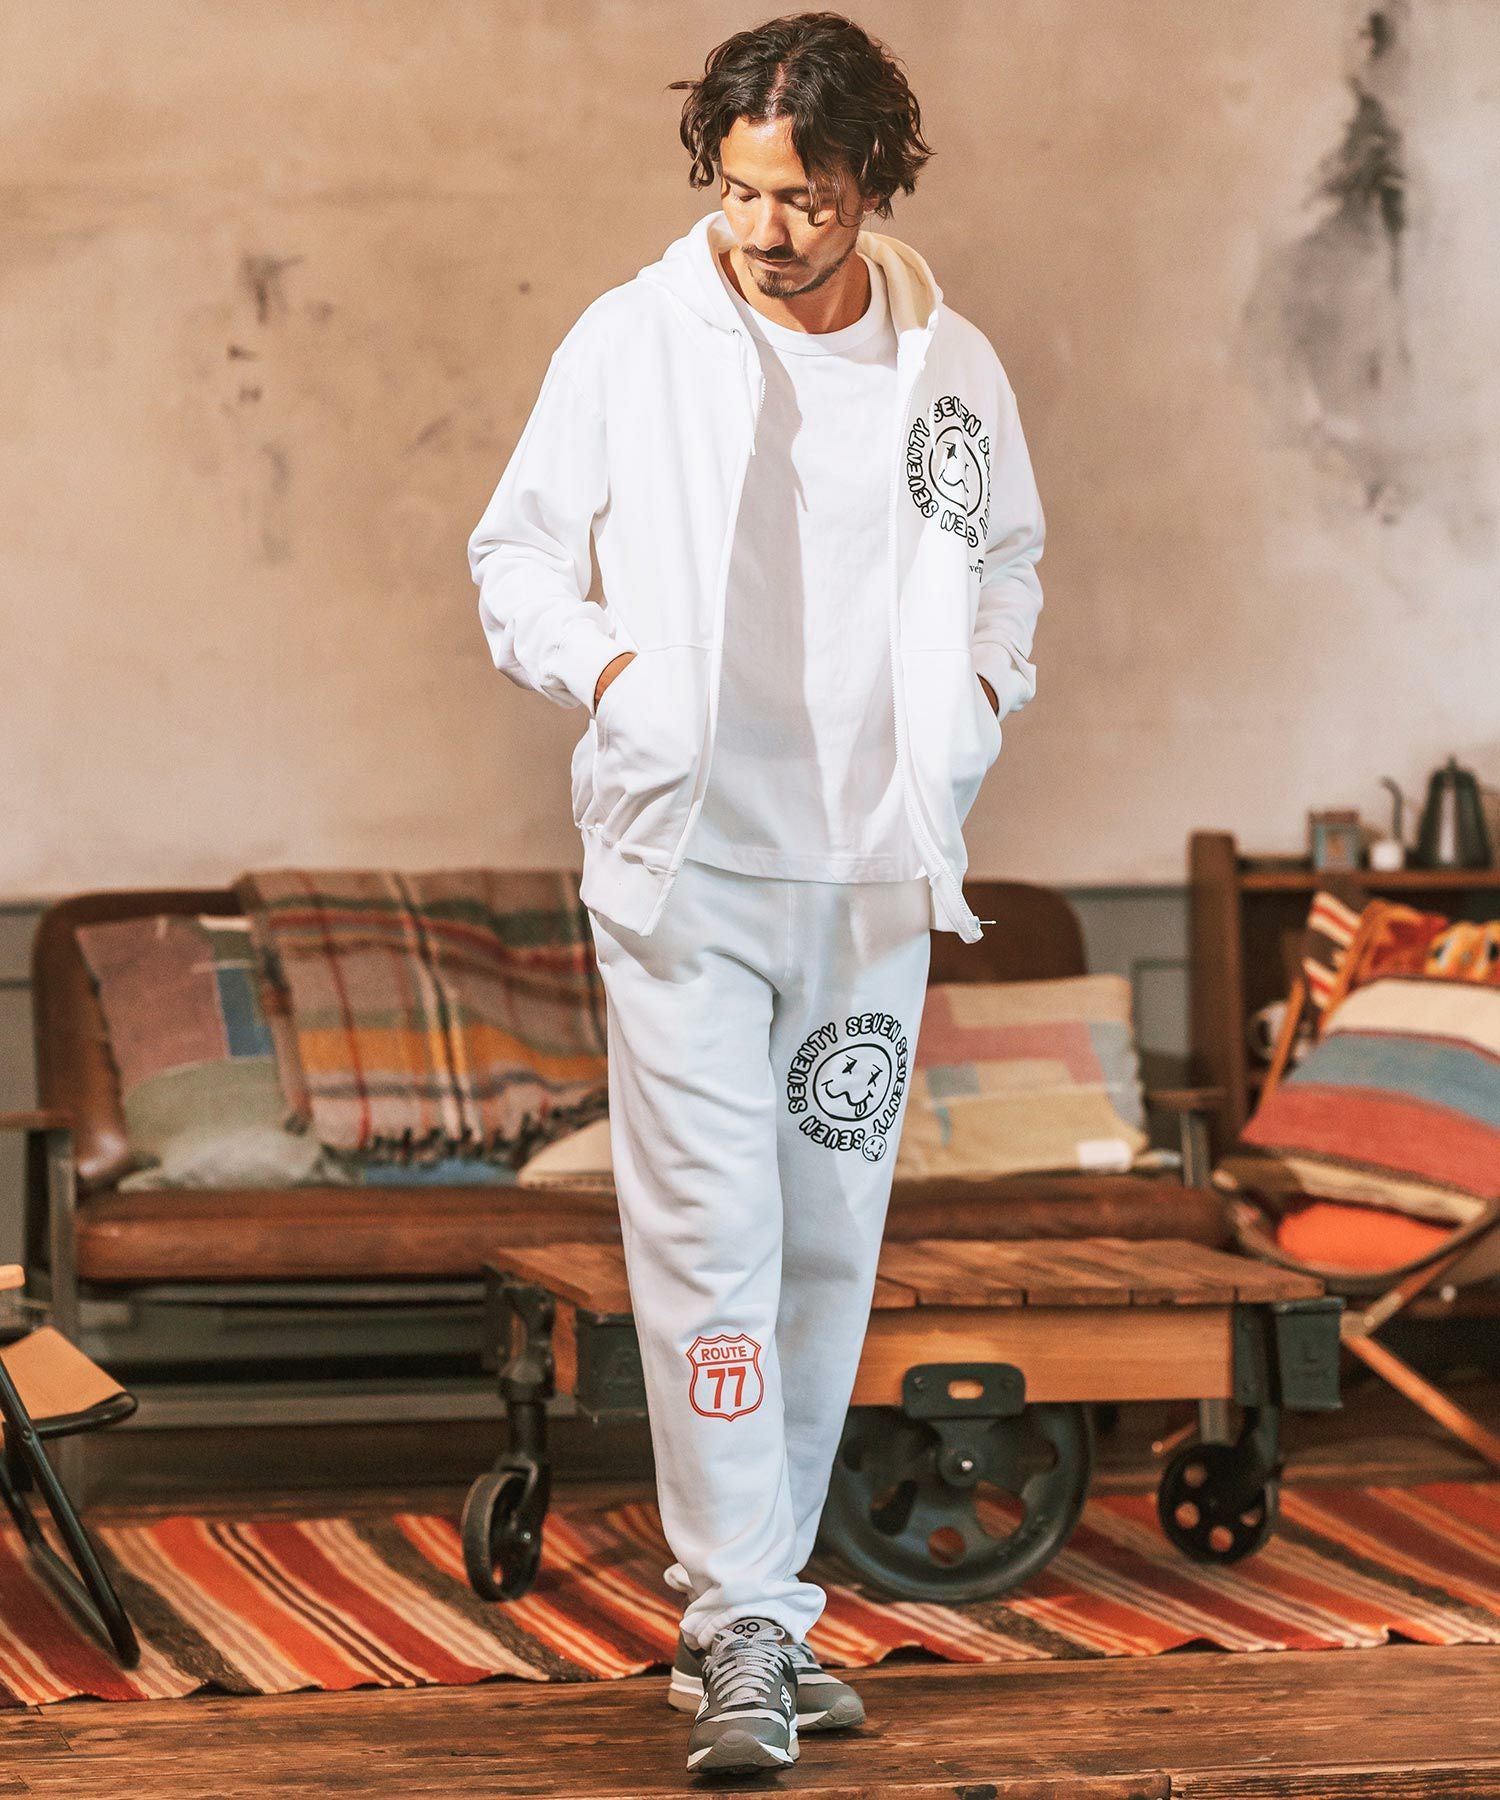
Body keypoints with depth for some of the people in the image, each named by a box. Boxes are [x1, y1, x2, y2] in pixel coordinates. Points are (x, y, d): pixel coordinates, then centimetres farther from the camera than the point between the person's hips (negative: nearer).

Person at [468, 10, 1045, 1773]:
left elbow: (1006, 557, 22)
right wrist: (608, 663, -12)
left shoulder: (951, 368, 6)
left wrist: (984, 686, 4)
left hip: (875, 870, 4)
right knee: (710, 1241, -12)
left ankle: (749, 1608, 19)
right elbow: (515, 555, 5)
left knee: (829, 1249, 8)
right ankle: (743, 1629, -12)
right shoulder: (631, 340, -2)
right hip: (683, 856, -3)